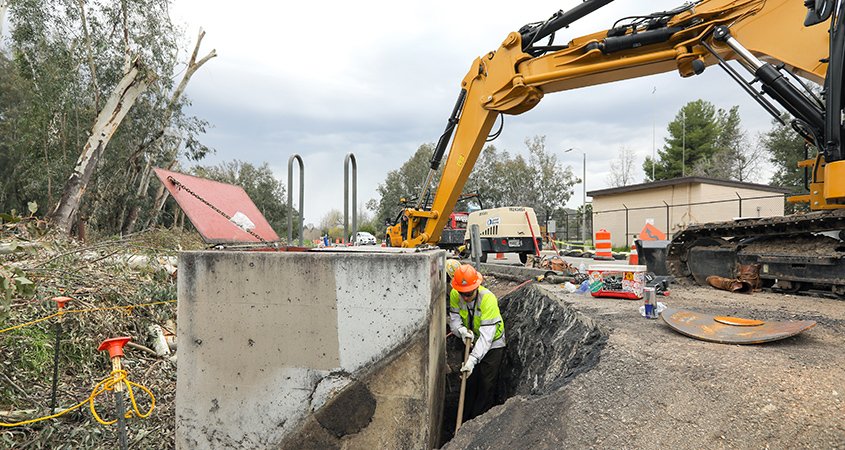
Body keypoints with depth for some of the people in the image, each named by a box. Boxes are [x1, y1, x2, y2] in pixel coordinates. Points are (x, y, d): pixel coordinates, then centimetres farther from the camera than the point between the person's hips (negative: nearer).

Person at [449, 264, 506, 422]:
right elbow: (454, 319, -13)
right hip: (472, 342, 5)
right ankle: (465, 420, 23)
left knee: (487, 385, -4)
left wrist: (473, 358, -46)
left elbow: (486, 334, -38)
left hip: (493, 344, -4)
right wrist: (461, 330, -36)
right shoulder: (455, 295, -18)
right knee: (469, 382, 10)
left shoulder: (488, 298, -35)